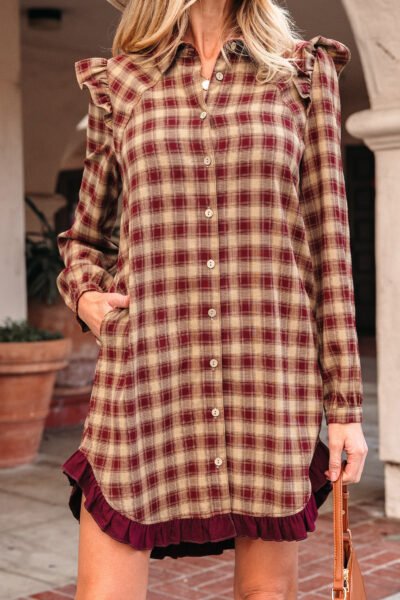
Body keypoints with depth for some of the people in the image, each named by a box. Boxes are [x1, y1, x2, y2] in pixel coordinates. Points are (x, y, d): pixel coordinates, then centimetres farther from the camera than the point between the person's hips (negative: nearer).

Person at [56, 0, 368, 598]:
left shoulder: (304, 72, 9)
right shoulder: (119, 82, 10)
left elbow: (328, 238, 4)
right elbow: (86, 235, 22)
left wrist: (345, 403, 1)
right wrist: (85, 292, -1)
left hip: (269, 377, 0)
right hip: (147, 369, 0)